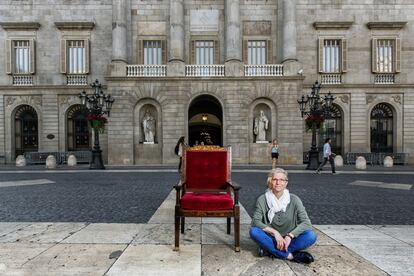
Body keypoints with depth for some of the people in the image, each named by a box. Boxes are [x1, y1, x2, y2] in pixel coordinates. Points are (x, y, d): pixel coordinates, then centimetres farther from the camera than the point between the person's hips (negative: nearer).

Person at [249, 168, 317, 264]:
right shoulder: (262, 199, -8)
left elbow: (306, 222, -13)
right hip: (271, 239, 0)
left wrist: (289, 236, -24)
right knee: (254, 231, -29)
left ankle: (271, 250, -21)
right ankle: (290, 255, -21)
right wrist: (275, 232, -25)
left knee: (311, 236, -26)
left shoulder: (294, 200, -7)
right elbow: (255, 221, -14)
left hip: (289, 239, 1)